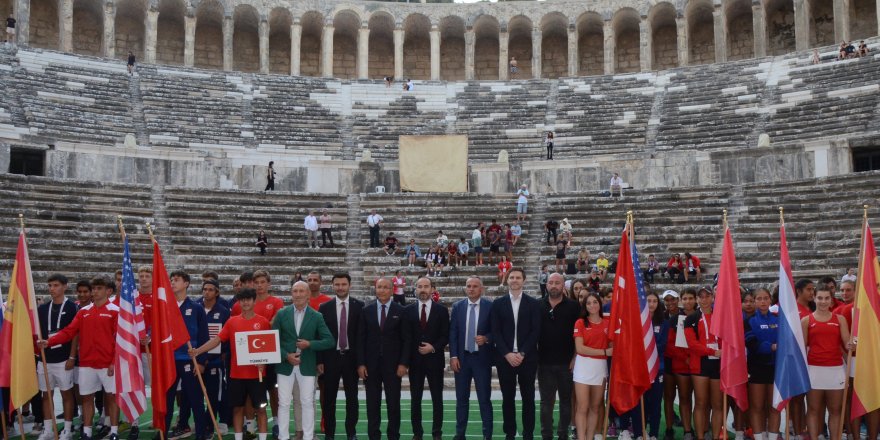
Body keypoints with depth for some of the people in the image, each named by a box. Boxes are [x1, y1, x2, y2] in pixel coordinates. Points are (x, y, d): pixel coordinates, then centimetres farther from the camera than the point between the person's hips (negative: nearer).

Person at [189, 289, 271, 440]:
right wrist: (198, 351, -10)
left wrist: (264, 362, -13)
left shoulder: (263, 321, -1)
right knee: (237, 408, 8)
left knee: (260, 408, 1)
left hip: (256, 374, -2)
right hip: (236, 373, 2)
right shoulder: (232, 321, 5)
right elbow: (217, 339, 1)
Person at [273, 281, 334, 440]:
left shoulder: (317, 316, 0)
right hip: (285, 364, 0)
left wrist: (309, 344, -15)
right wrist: (286, 356, -11)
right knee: (283, 403, 5)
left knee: (307, 403, 5)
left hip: (307, 366, 0)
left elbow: (330, 341, -3)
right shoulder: (282, 314, 2)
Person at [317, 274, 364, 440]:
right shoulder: (325, 307, 1)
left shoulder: (359, 306, -2)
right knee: (329, 398, 7)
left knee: (352, 398, 8)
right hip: (330, 358, 1)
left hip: (351, 357, 0)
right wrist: (319, 360, -3)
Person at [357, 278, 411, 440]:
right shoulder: (367, 310, 4)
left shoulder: (400, 311, 0)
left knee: (393, 403, 4)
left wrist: (404, 363, -8)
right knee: (372, 404, 7)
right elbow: (361, 339, 3)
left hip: (393, 364, -1)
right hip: (371, 364, 1)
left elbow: (406, 339, -1)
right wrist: (360, 364, -4)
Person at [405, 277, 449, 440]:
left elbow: (446, 335, 0)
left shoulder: (442, 310, 0)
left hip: (435, 359, -1)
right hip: (414, 360, 1)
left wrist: (434, 347, -15)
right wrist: (406, 358, -4)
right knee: (415, 398, 7)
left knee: (437, 398, 6)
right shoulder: (408, 310, 4)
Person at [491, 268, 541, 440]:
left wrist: (522, 353, -12)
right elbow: (495, 332, 0)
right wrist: (507, 354, -10)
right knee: (507, 398, 5)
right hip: (505, 358, 1)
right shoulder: (498, 303, 5)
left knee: (528, 397, 4)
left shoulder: (533, 303, 3)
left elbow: (536, 331, -3)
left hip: (527, 358, -1)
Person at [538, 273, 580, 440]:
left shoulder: (574, 306, -1)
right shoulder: (538, 305, 3)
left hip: (567, 363, -1)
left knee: (566, 400, 8)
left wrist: (575, 358, -5)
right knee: (546, 402, 6)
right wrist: (534, 355, 3)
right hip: (545, 362, 1)